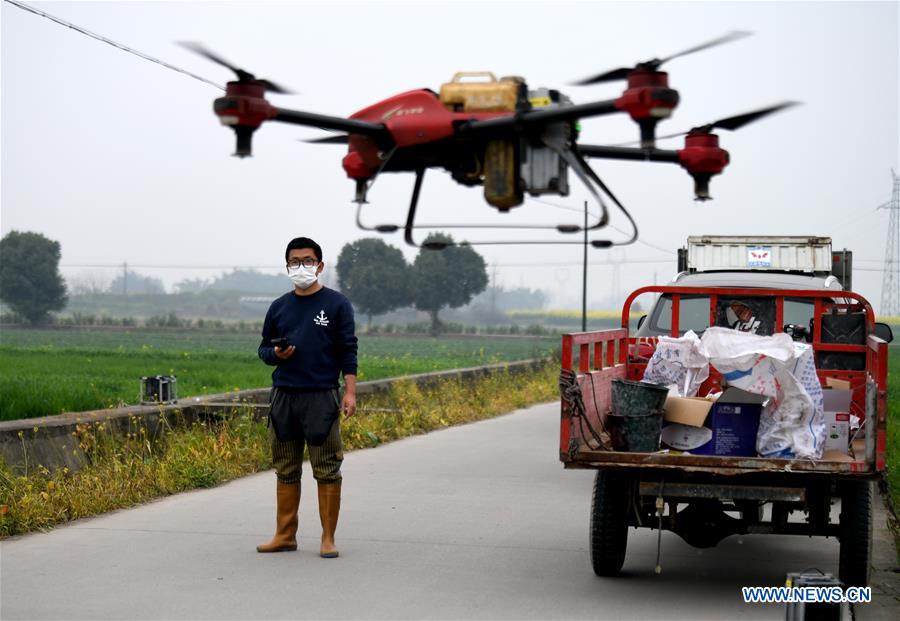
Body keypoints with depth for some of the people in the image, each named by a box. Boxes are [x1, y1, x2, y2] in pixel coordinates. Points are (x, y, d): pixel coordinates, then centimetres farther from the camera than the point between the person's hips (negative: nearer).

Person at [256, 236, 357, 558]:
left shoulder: (336, 304, 2)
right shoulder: (279, 307, 13)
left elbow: (348, 351, 0)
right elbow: (264, 348, 20)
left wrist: (350, 392, -9)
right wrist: (276, 354, -4)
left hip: (321, 398, -4)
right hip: (283, 397, 4)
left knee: (327, 471, -3)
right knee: (286, 470, 8)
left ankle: (328, 539, 4)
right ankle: (285, 535, 15)